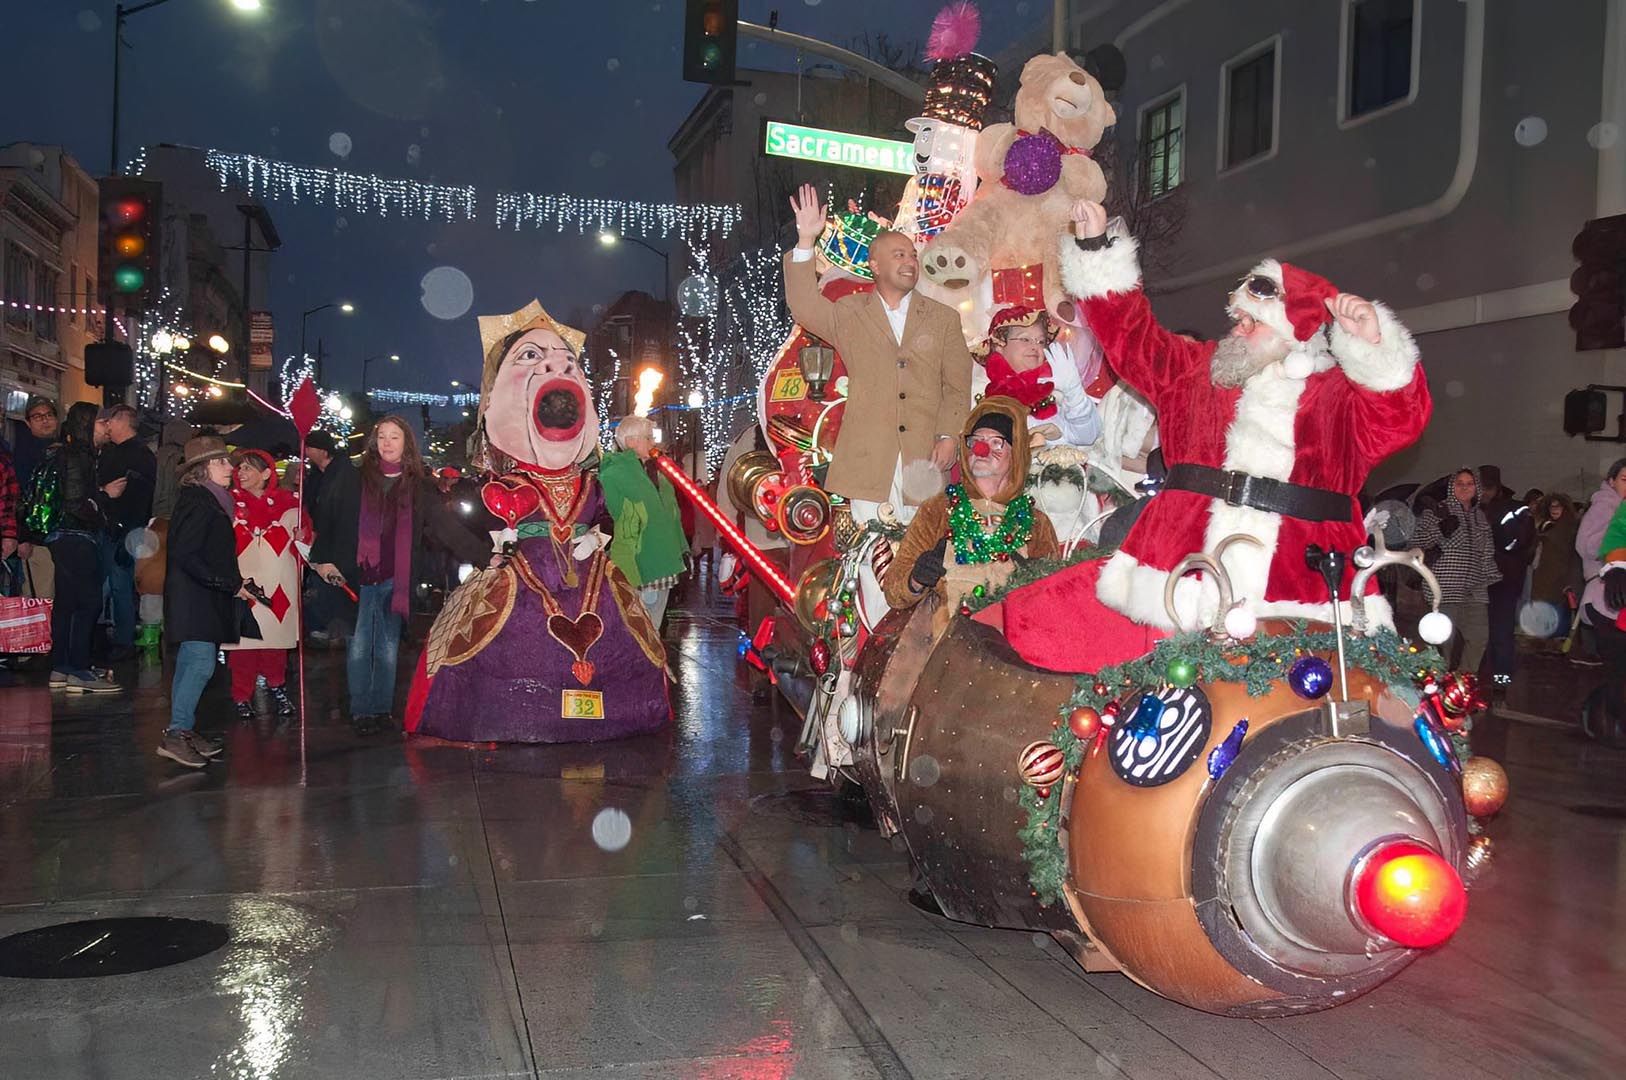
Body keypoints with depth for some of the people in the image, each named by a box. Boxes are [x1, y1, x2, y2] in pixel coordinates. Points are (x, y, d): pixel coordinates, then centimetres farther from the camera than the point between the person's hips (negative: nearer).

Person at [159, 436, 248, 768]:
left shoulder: (208, 500, 16)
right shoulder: (198, 502, -14)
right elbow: (184, 554, -21)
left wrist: (234, 584, 11)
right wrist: (230, 584, -19)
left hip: (204, 599, 10)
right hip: (193, 599, -10)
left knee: (190, 664, 11)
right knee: (201, 662, -14)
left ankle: (184, 731, 16)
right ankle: (175, 734, -13)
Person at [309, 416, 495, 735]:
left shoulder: (419, 488, 6)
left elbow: (446, 528, 2)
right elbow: (328, 519, 4)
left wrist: (486, 556, -6)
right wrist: (322, 559, -6)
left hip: (394, 581, 1)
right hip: (356, 578, -1)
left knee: (388, 649, 6)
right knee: (358, 647, -1)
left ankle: (383, 710, 15)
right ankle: (361, 712, 8)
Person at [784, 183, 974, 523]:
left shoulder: (944, 318, 13)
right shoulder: (849, 313, 11)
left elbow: (958, 387, 9)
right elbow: (805, 309, -7)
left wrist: (949, 436, -5)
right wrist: (805, 242, -14)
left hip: (924, 457, 1)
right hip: (867, 459, -1)